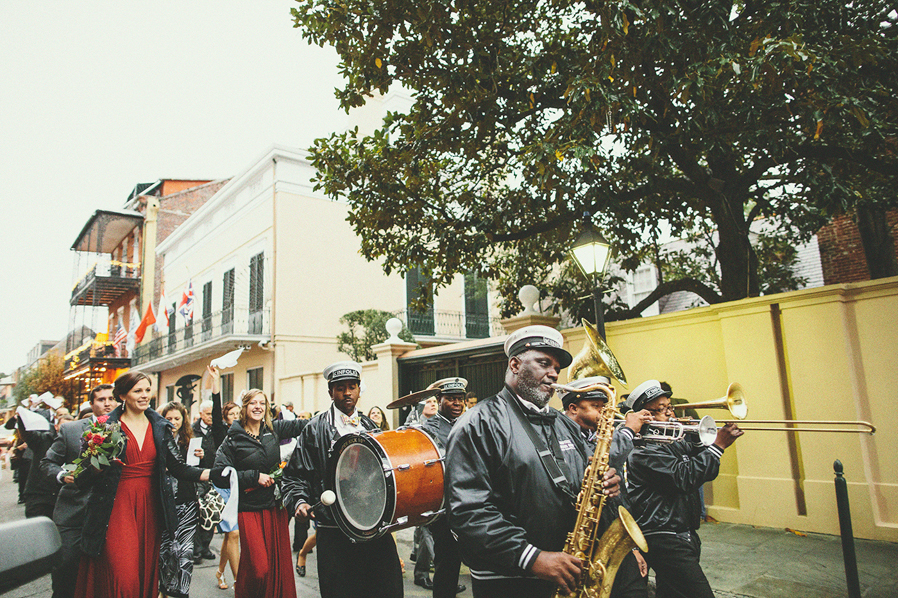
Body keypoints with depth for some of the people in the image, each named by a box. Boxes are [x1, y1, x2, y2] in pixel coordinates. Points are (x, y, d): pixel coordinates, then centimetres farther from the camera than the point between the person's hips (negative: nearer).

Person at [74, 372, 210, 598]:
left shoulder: (160, 427, 7)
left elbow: (179, 468, 3)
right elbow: (84, 480, -1)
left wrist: (212, 474, -12)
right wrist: (99, 466, -23)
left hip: (149, 506, 3)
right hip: (117, 506, -3)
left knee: (147, 573, 8)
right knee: (123, 579, -9)